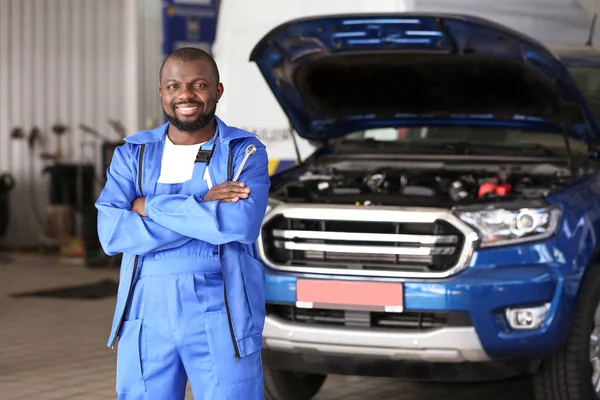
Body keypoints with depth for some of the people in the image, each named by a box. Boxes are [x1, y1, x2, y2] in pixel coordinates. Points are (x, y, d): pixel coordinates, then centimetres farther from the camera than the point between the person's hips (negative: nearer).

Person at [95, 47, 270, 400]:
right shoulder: (132, 154, 6)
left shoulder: (246, 152, 1)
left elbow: (243, 223, -18)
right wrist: (205, 212, -14)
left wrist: (151, 206, -13)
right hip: (146, 318, 2)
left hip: (221, 319, -2)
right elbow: (112, 234, -9)